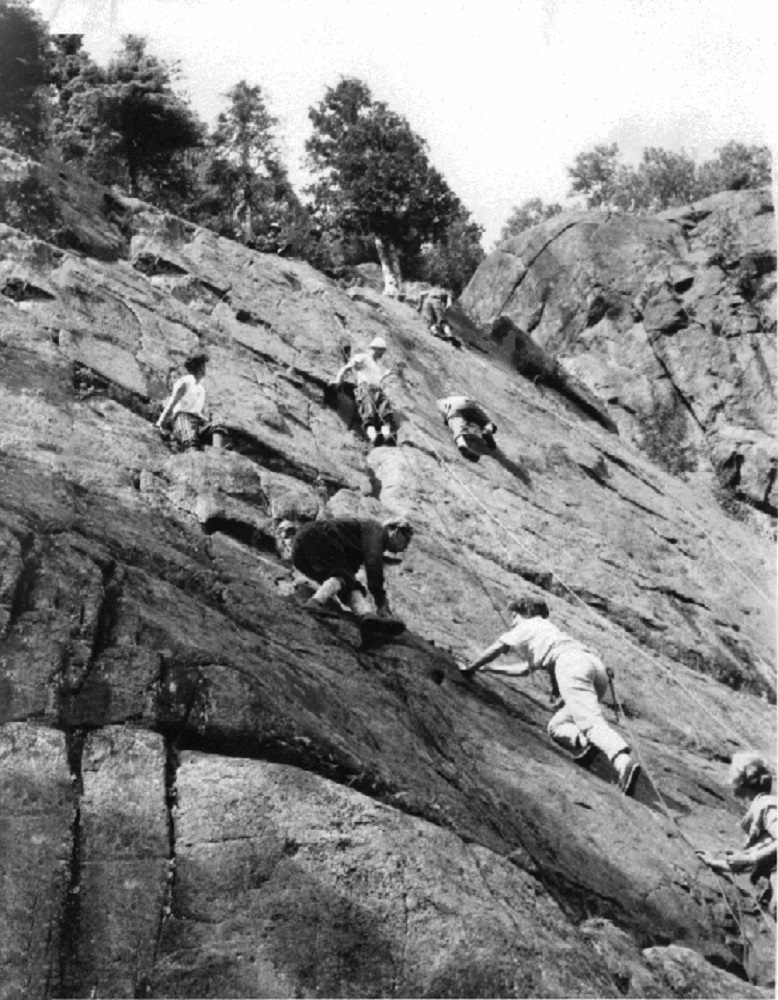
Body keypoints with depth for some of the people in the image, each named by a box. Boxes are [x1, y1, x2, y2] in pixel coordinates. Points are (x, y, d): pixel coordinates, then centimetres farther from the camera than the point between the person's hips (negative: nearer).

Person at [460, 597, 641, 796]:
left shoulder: (530, 625, 26)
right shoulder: (549, 630, 46)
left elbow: (496, 648, 22)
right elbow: (525, 669, 53)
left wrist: (471, 668, 35)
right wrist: (490, 669, 59)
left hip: (571, 664, -7)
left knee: (591, 722, -25)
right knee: (556, 726, 12)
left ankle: (624, 762, -46)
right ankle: (584, 743, -18)